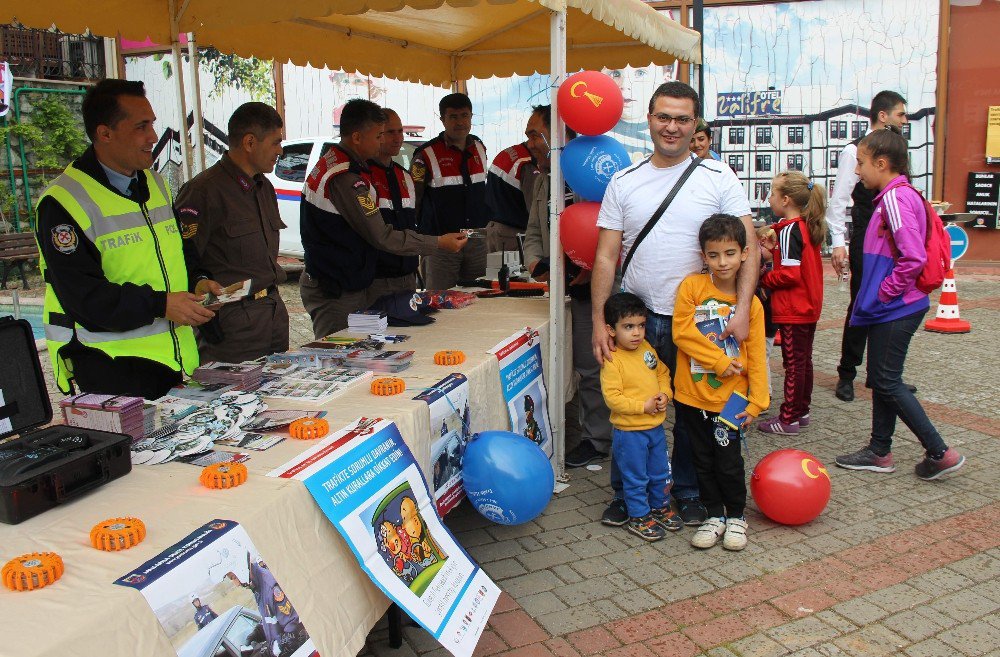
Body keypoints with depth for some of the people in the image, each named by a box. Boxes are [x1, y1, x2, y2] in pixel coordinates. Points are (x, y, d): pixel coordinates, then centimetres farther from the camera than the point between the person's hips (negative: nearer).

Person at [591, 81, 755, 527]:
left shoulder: (718, 178, -2)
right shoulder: (624, 182, 3)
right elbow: (606, 257, 1)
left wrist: (742, 309, -20)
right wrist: (599, 322, -5)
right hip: (636, 318, 1)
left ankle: (687, 491, 32)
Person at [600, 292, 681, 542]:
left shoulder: (647, 349, 3)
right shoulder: (612, 361, -20)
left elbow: (663, 373, 13)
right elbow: (612, 397, -23)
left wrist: (664, 395, -5)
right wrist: (644, 406, -23)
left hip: (656, 427, 7)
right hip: (629, 431, -7)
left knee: (660, 472, 22)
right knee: (636, 478, 8)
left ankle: (660, 507, 42)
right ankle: (638, 517, 25)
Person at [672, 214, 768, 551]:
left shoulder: (750, 301, -2)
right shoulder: (692, 286, -6)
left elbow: (756, 355, 0)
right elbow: (682, 331, -13)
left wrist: (757, 401, -3)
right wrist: (720, 361, -14)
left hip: (729, 398, 0)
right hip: (692, 394, 0)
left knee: (729, 462, 6)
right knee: (703, 460, 13)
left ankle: (736, 516, 28)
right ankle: (714, 515, 30)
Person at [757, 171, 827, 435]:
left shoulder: (789, 230, -18)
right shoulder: (808, 226, 8)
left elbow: (790, 274, -23)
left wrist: (763, 279, -10)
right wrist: (773, 254, 4)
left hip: (792, 311, -9)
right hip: (810, 307, 9)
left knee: (793, 363, -2)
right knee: (804, 361, 16)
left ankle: (789, 418, 6)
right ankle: (801, 411, 26)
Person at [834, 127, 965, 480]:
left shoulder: (895, 197, -19)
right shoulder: (897, 195, 12)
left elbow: (914, 256, -27)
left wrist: (885, 291, -17)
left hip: (895, 310, -10)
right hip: (889, 307, 10)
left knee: (887, 382, -3)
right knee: (881, 380, 15)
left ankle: (940, 452, 6)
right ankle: (879, 451, 25)